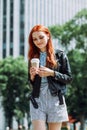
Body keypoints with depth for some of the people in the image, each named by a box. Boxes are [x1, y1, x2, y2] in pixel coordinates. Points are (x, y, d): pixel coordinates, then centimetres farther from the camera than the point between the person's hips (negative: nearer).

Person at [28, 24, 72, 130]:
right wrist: (32, 76, -5)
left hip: (55, 100, -2)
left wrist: (52, 73, -12)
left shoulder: (59, 55, 4)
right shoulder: (33, 57, 13)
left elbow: (69, 78, 2)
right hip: (37, 100, 2)